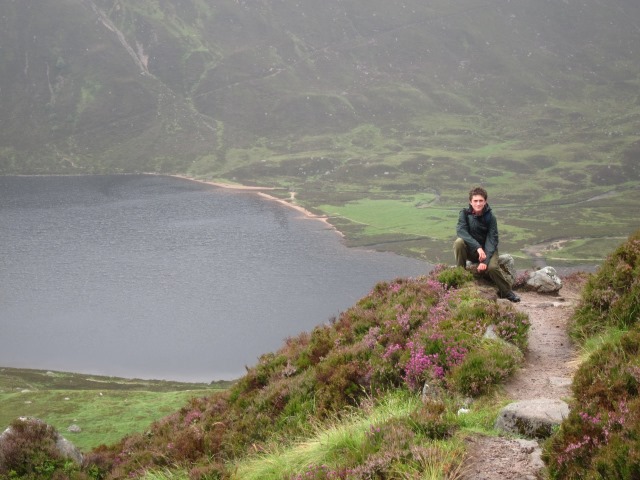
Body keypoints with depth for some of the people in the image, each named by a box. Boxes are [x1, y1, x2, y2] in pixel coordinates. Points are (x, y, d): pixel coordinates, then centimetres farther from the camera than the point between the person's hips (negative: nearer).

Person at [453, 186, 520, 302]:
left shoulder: (490, 217, -11)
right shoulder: (465, 213, -10)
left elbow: (492, 240, -17)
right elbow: (461, 231, -25)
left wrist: (485, 260, -31)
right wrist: (478, 247, -37)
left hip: (488, 249, -1)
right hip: (471, 249, 1)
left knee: (492, 267, -30)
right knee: (459, 242, -31)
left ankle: (506, 292, -5)